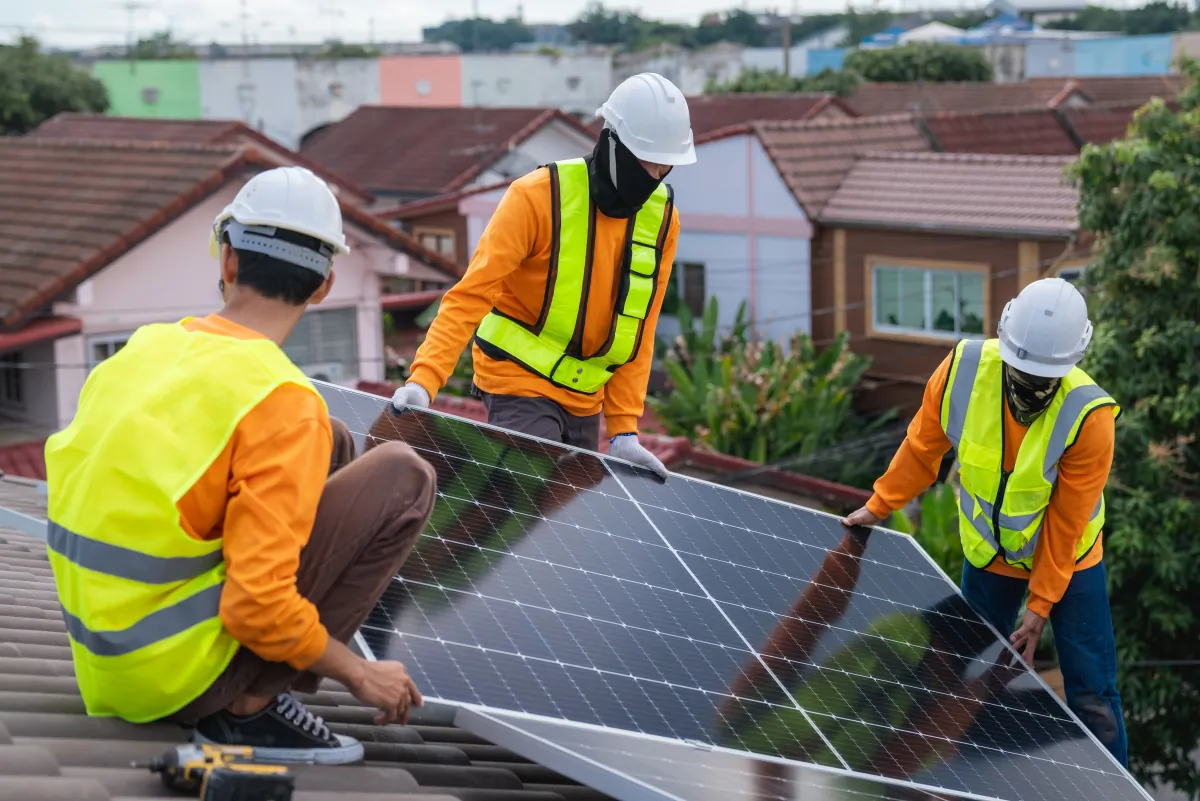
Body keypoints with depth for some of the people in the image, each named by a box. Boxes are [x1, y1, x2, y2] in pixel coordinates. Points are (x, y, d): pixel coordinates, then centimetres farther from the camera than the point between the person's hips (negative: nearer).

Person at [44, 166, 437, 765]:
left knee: (333, 443, 16)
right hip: (181, 676, -7)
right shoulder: (283, 403, -19)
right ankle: (253, 702, -5)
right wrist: (360, 674, -6)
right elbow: (259, 605, -23)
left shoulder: (142, 348, 3)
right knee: (403, 475, -4)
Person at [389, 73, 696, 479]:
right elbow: (471, 295, -21)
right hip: (521, 384, -6)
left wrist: (623, 430, -5)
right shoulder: (539, 196, -18)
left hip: (585, 400, 6)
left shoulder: (662, 218, -1)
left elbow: (639, 331, 2)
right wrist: (424, 379, -32)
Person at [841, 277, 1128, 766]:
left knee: (1091, 696, 0)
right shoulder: (964, 369, -23)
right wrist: (879, 506, 2)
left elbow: (1065, 522, -22)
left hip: (1068, 559, -3)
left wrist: (1040, 605, -17)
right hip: (987, 552, 3)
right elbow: (923, 445, -5)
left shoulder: (1088, 417, -31)